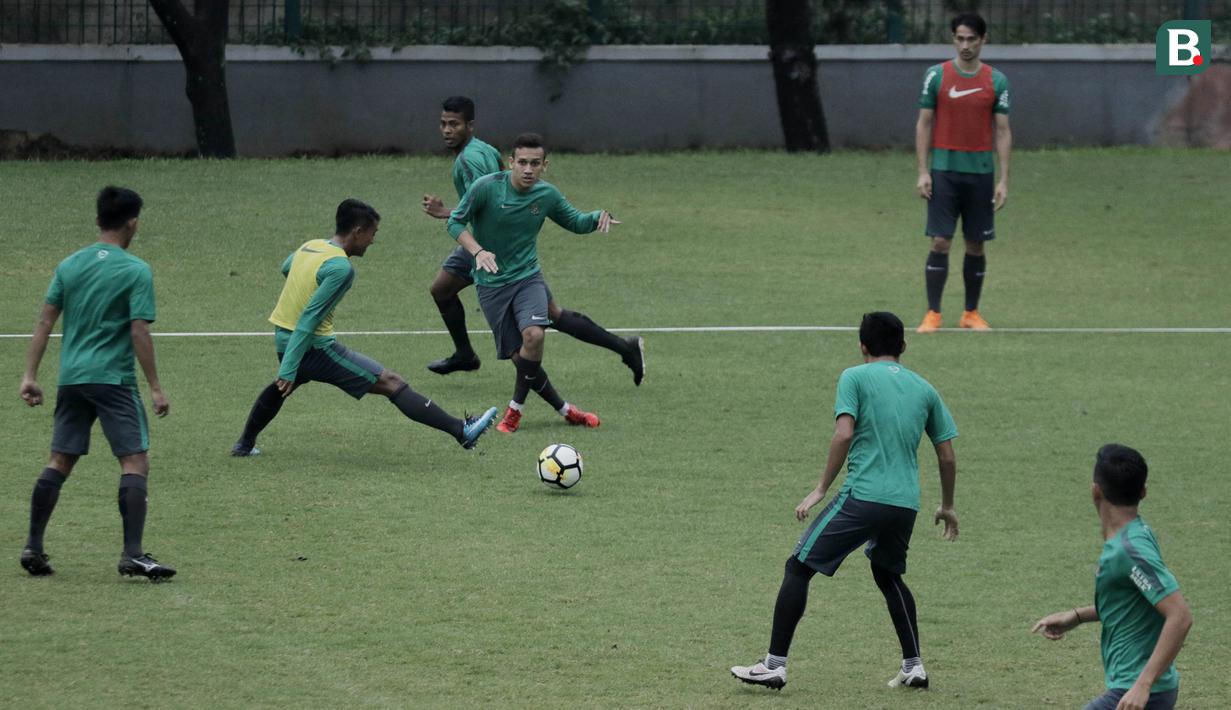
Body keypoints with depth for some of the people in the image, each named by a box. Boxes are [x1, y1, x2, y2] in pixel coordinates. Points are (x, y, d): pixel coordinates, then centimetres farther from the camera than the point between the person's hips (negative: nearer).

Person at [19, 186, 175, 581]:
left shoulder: (70, 266, 9)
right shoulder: (136, 271, -7)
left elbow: (45, 321, 7)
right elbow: (139, 333, -11)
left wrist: (30, 376, 10)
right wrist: (155, 388, -7)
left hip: (71, 379, 6)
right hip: (114, 380, -6)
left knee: (59, 463, 14)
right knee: (135, 462, -4)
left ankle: (33, 548, 13)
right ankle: (132, 555, -13)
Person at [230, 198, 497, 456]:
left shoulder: (309, 247, 6)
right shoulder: (341, 267, -19)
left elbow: (286, 268, 31)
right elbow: (309, 319, -24)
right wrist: (288, 370, -25)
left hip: (282, 338, 8)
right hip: (315, 346, -8)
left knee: (283, 385, 40)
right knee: (392, 383, -9)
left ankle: (245, 444, 53)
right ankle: (461, 431, -13)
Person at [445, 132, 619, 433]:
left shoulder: (547, 194, -3)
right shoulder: (486, 187, -15)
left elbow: (575, 222, 12)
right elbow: (456, 222, -8)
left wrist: (598, 217, -10)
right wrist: (478, 251, -24)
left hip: (528, 276, 1)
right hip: (492, 284, -1)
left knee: (533, 335, -25)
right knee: (520, 357, -5)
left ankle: (515, 409, -7)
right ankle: (564, 409, 11)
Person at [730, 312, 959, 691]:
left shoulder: (855, 377, 2)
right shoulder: (924, 389, 15)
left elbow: (844, 434, -12)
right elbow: (947, 456, 16)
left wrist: (821, 489, -7)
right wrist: (947, 507, 29)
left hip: (862, 495, -5)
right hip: (906, 503, 5)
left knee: (798, 568, 4)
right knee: (888, 575, 29)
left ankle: (774, 665, -2)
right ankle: (913, 667, 23)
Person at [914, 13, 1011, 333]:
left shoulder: (996, 81, 4)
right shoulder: (937, 76, 1)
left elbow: (1002, 132, 4)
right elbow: (924, 124, 4)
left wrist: (1004, 180, -2)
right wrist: (923, 171, -4)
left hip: (980, 173, 1)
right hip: (944, 171, -1)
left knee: (976, 246, 6)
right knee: (940, 242, -6)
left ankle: (971, 313, 16)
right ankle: (933, 314, -1)